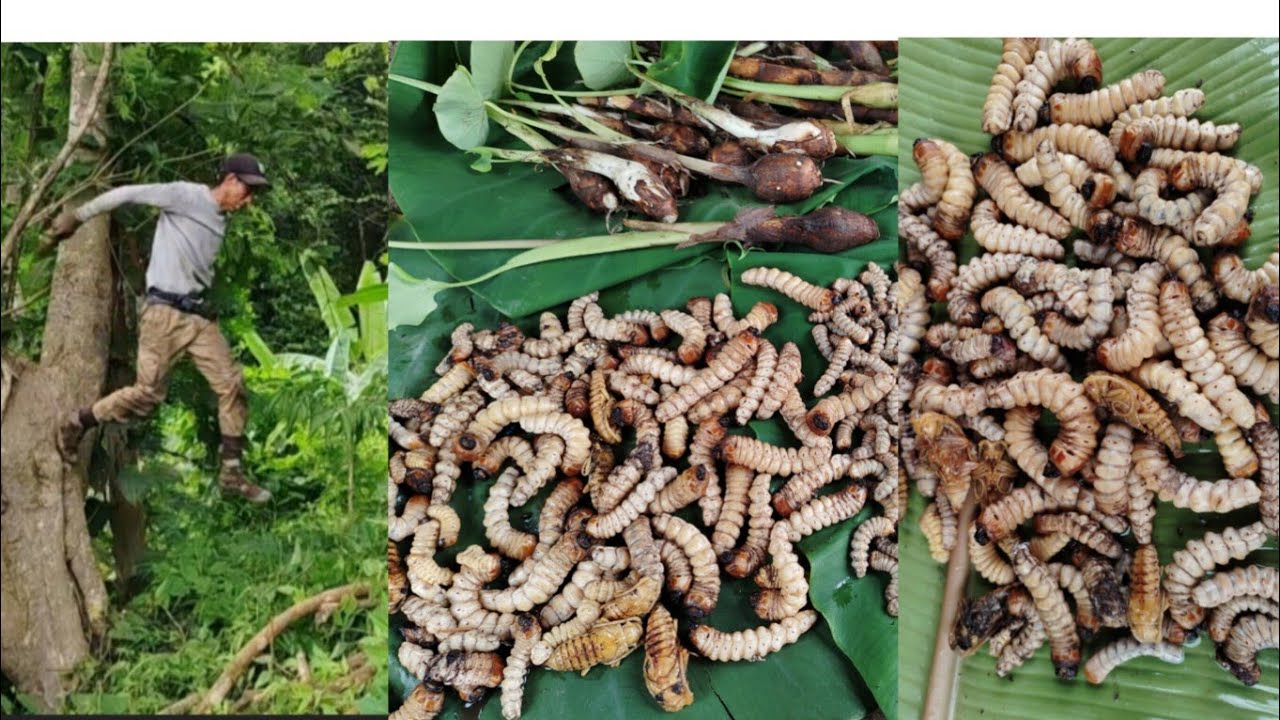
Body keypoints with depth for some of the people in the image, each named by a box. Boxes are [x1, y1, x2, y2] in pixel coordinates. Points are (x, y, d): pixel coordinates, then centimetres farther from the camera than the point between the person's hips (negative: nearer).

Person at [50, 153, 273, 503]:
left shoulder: (220, 220, 17)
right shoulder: (186, 195, -6)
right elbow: (127, 194, -5)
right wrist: (77, 215, -2)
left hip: (199, 314, 7)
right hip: (165, 312, -7)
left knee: (231, 385, -3)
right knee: (149, 392, -7)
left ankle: (231, 472, 2)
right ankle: (76, 423, 18)